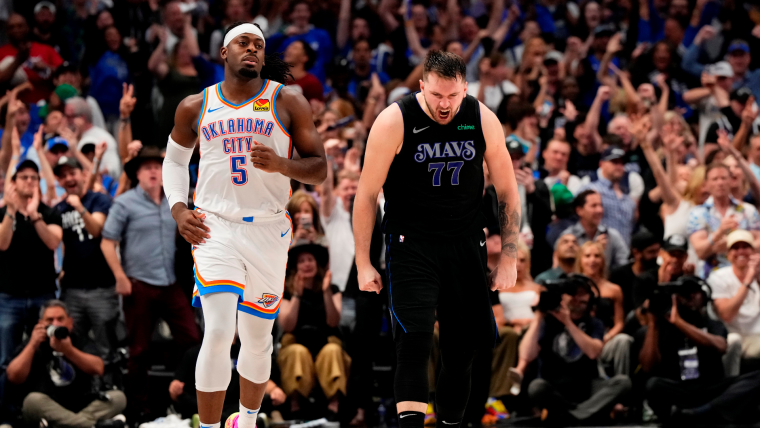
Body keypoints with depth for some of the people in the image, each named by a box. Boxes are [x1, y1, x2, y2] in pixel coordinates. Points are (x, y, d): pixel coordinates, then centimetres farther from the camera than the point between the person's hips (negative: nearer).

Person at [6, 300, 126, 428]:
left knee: (118, 397, -20)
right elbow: (14, 377, -4)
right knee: (34, 400, -36)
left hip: (82, 408, 2)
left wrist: (69, 350, -19)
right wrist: (33, 345, -7)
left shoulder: (79, 342, 13)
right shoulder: (32, 345, 11)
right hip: (47, 411, -2)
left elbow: (98, 369, -6)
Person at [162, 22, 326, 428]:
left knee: (257, 337, 11)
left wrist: (280, 164, -19)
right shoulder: (196, 107, 6)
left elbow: (319, 169, 1)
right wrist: (178, 208, 6)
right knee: (218, 333, -16)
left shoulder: (288, 103, 2)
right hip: (214, 227, -1)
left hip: (269, 230, 1)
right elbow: (175, 159, 22)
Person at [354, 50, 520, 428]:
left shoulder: (483, 120, -4)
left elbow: (507, 191, 6)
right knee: (414, 339, -19)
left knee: (463, 347, 6)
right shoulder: (394, 122, -13)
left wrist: (508, 258, 3)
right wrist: (363, 263, -6)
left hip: (466, 246, 4)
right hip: (411, 244, -3)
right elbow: (367, 194, -6)